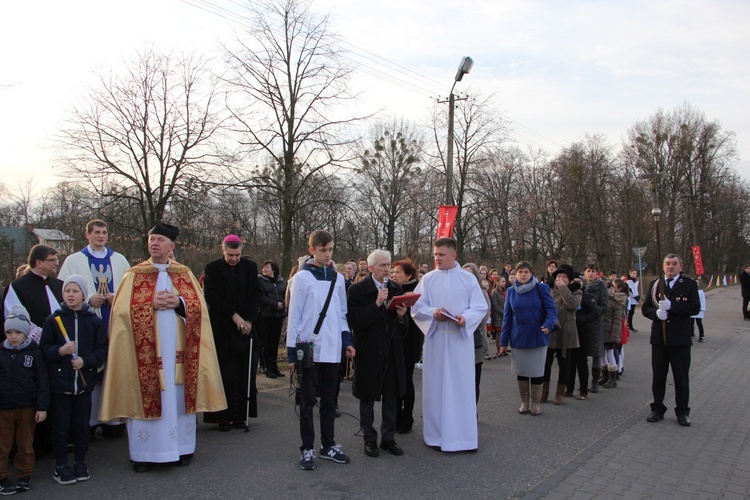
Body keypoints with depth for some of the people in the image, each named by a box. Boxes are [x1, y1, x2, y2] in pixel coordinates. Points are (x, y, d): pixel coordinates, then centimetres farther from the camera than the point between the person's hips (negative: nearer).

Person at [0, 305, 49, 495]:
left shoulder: (35, 353, -6)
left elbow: (42, 382, -5)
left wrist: (42, 407, -7)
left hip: (27, 407, -1)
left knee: (25, 444, 12)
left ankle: (24, 477, 25)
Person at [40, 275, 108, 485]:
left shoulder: (94, 321, 0)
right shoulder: (53, 320, -2)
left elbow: (102, 350, -1)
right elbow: (44, 349, -2)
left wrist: (85, 361, -16)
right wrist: (60, 351, -20)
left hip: (84, 382, 1)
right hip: (59, 382, -1)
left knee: (82, 425, 11)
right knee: (61, 426, 6)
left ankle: (80, 463, 26)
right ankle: (61, 466, 20)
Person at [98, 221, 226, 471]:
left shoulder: (185, 274, 9)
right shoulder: (134, 275, 4)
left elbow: (199, 307, 3)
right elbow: (122, 310, -5)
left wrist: (179, 302, -15)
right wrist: (152, 304, -16)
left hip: (177, 350, 2)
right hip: (146, 351, -1)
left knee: (179, 397, 5)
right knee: (145, 397, 0)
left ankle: (182, 448, 18)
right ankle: (144, 453, 12)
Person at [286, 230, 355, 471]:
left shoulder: (337, 278, 9)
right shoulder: (302, 277, -4)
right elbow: (294, 315, -5)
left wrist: (346, 340, 6)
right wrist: (292, 351, -7)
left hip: (332, 349, 4)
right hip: (310, 348, -4)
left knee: (329, 399, 13)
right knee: (308, 401, 5)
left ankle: (328, 445, 24)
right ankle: (307, 449, 15)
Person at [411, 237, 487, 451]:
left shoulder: (469, 279, 3)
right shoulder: (428, 279, 5)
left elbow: (480, 307, 1)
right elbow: (417, 307, 2)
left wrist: (465, 317, -18)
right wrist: (433, 313, -17)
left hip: (461, 337, -1)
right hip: (435, 338, 1)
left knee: (462, 385, 2)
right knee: (435, 385, 4)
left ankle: (463, 433, 13)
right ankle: (437, 432, 16)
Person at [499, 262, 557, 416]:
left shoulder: (541, 288, -4)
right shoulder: (511, 291, 3)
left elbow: (551, 309, -9)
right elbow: (507, 317, 4)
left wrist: (548, 324, -31)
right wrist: (503, 342, 2)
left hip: (538, 338, -2)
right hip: (518, 338, 2)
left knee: (537, 372, 5)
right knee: (521, 372, 8)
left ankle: (535, 403, 22)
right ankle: (524, 402, 25)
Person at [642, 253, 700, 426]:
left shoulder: (689, 284, -1)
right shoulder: (654, 284, 9)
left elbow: (695, 307, -13)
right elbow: (645, 308, 6)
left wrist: (671, 305, -22)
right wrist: (656, 313, -15)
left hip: (680, 339, -3)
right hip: (659, 338, 3)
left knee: (681, 378, 7)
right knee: (658, 377, 10)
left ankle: (682, 412, 18)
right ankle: (658, 409, 21)